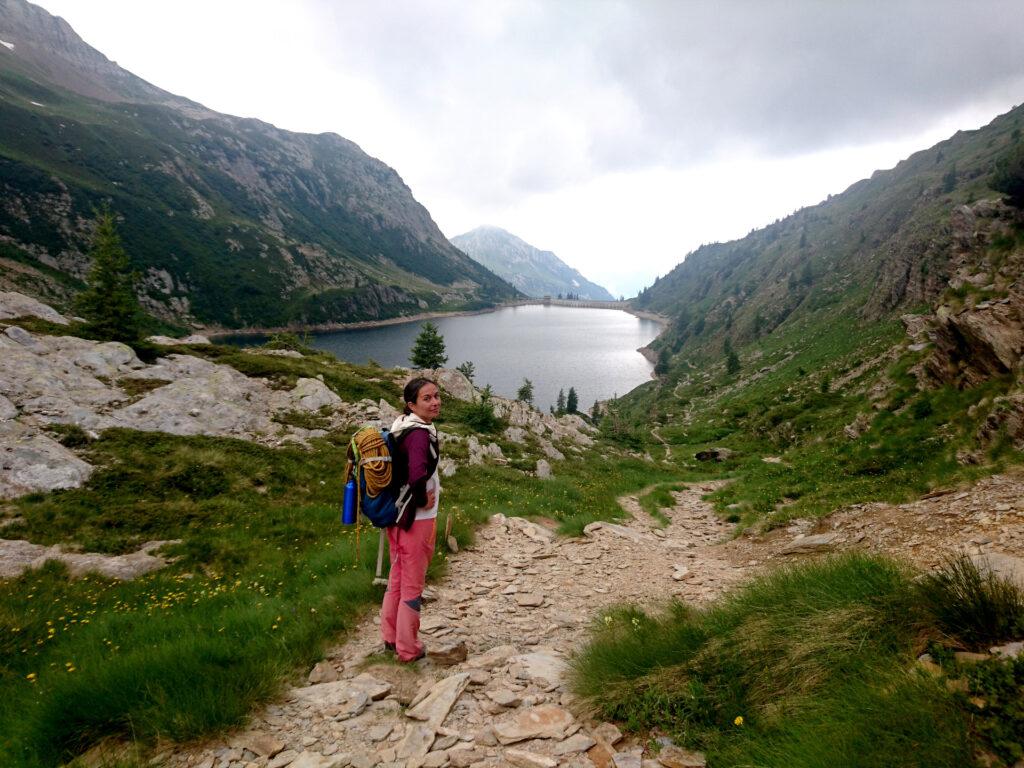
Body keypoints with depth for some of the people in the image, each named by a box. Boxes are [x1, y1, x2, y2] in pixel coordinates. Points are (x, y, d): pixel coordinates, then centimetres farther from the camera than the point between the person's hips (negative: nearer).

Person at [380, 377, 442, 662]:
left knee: (397, 579, 22)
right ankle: (408, 649, 22)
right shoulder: (420, 434, -22)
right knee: (413, 585, 7)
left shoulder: (400, 427, 5)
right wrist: (423, 500, -19)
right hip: (416, 520, -9)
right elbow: (418, 476, -39)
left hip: (395, 515, 9)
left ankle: (390, 637, 37)